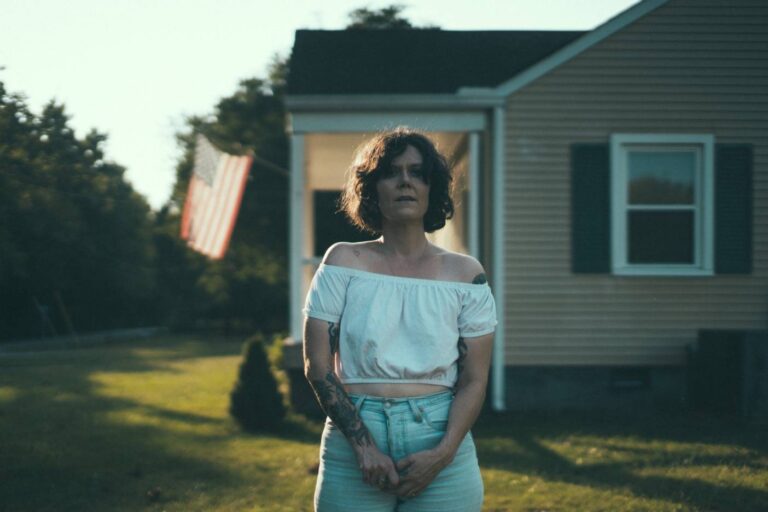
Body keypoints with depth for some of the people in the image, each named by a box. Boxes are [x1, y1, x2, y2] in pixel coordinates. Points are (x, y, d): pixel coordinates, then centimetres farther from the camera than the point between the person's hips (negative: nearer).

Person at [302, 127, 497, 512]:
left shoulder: (465, 274, 4)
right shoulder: (344, 262, 2)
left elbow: (474, 379, 1)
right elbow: (317, 365, -2)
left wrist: (443, 453, -13)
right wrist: (364, 446, -11)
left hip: (441, 448, 1)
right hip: (353, 446, 0)